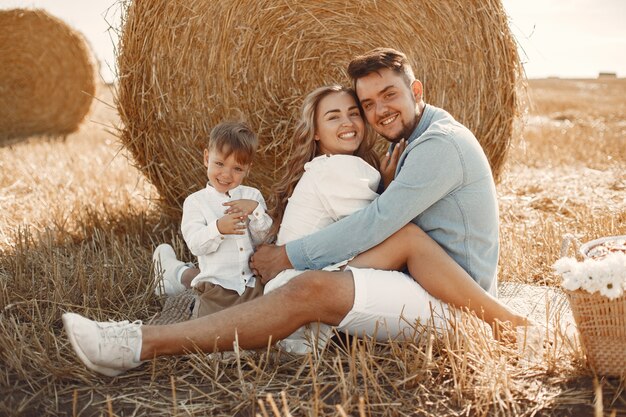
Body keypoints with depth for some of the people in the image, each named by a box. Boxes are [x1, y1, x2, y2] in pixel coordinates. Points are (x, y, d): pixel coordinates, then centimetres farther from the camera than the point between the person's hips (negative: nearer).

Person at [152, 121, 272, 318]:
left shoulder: (252, 196, 8)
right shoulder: (195, 201, 0)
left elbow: (262, 237, 0)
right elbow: (195, 244, -12)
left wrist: (255, 209, -17)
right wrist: (218, 228, -30)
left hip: (252, 282, 3)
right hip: (217, 285, -3)